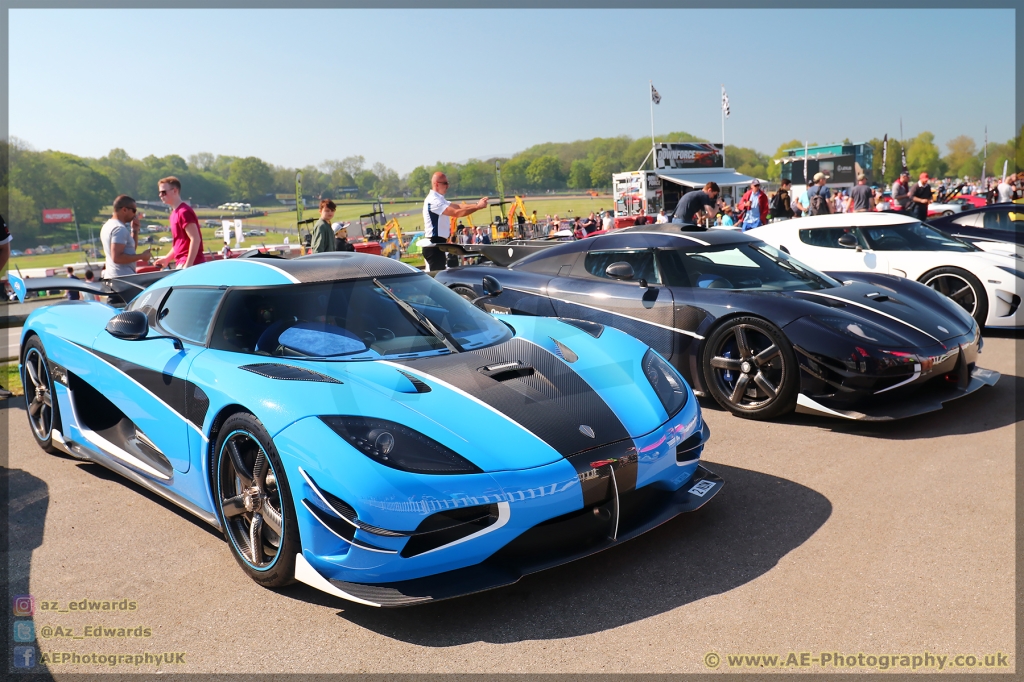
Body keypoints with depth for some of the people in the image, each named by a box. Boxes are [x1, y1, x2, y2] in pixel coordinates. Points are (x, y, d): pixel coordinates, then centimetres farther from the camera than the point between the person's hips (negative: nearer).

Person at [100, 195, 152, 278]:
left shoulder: (107, 225, 17)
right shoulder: (119, 228, -15)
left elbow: (131, 249, 23)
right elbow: (117, 257, -24)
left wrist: (134, 230, 14)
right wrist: (142, 256, -17)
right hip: (124, 279, -10)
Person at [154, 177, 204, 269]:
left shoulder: (184, 212, -12)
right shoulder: (174, 213, 16)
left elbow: (195, 239, -19)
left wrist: (188, 265, -23)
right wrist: (167, 258, 19)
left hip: (191, 264, -10)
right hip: (182, 264, 10)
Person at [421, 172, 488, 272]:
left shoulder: (439, 199, 18)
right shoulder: (433, 200, -16)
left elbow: (458, 207, 10)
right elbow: (456, 213, -24)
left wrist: (477, 204, -5)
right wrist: (478, 207, -21)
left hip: (437, 244, 10)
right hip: (434, 245, -10)